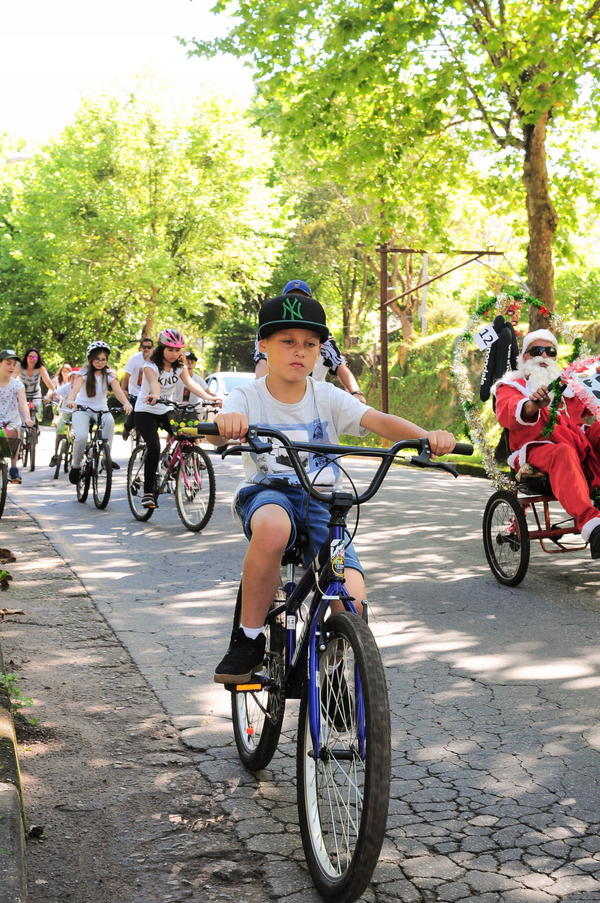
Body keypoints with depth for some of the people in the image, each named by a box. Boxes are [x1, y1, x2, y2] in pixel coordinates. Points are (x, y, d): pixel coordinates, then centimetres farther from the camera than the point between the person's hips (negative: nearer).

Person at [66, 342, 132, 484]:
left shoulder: (109, 374, -1)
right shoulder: (84, 372, -7)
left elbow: (117, 389, -18)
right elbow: (76, 386, -26)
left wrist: (126, 403, -39)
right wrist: (71, 400, -48)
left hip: (101, 409, 2)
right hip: (82, 409, -2)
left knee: (109, 420, -33)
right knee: (82, 436, -26)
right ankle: (76, 466, -1)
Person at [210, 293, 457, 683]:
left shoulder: (328, 397, 0)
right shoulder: (247, 397, -5)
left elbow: (380, 421, -15)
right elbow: (220, 432, -27)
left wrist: (427, 435, -36)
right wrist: (224, 423, -53)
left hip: (318, 500, 2)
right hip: (265, 493, -2)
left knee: (350, 601, -21)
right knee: (273, 526, -42)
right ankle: (250, 638, -20)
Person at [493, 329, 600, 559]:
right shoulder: (511, 385, 19)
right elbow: (507, 414, -6)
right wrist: (533, 405, -29)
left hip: (581, 445, 5)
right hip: (536, 448, -4)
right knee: (563, 454, -39)